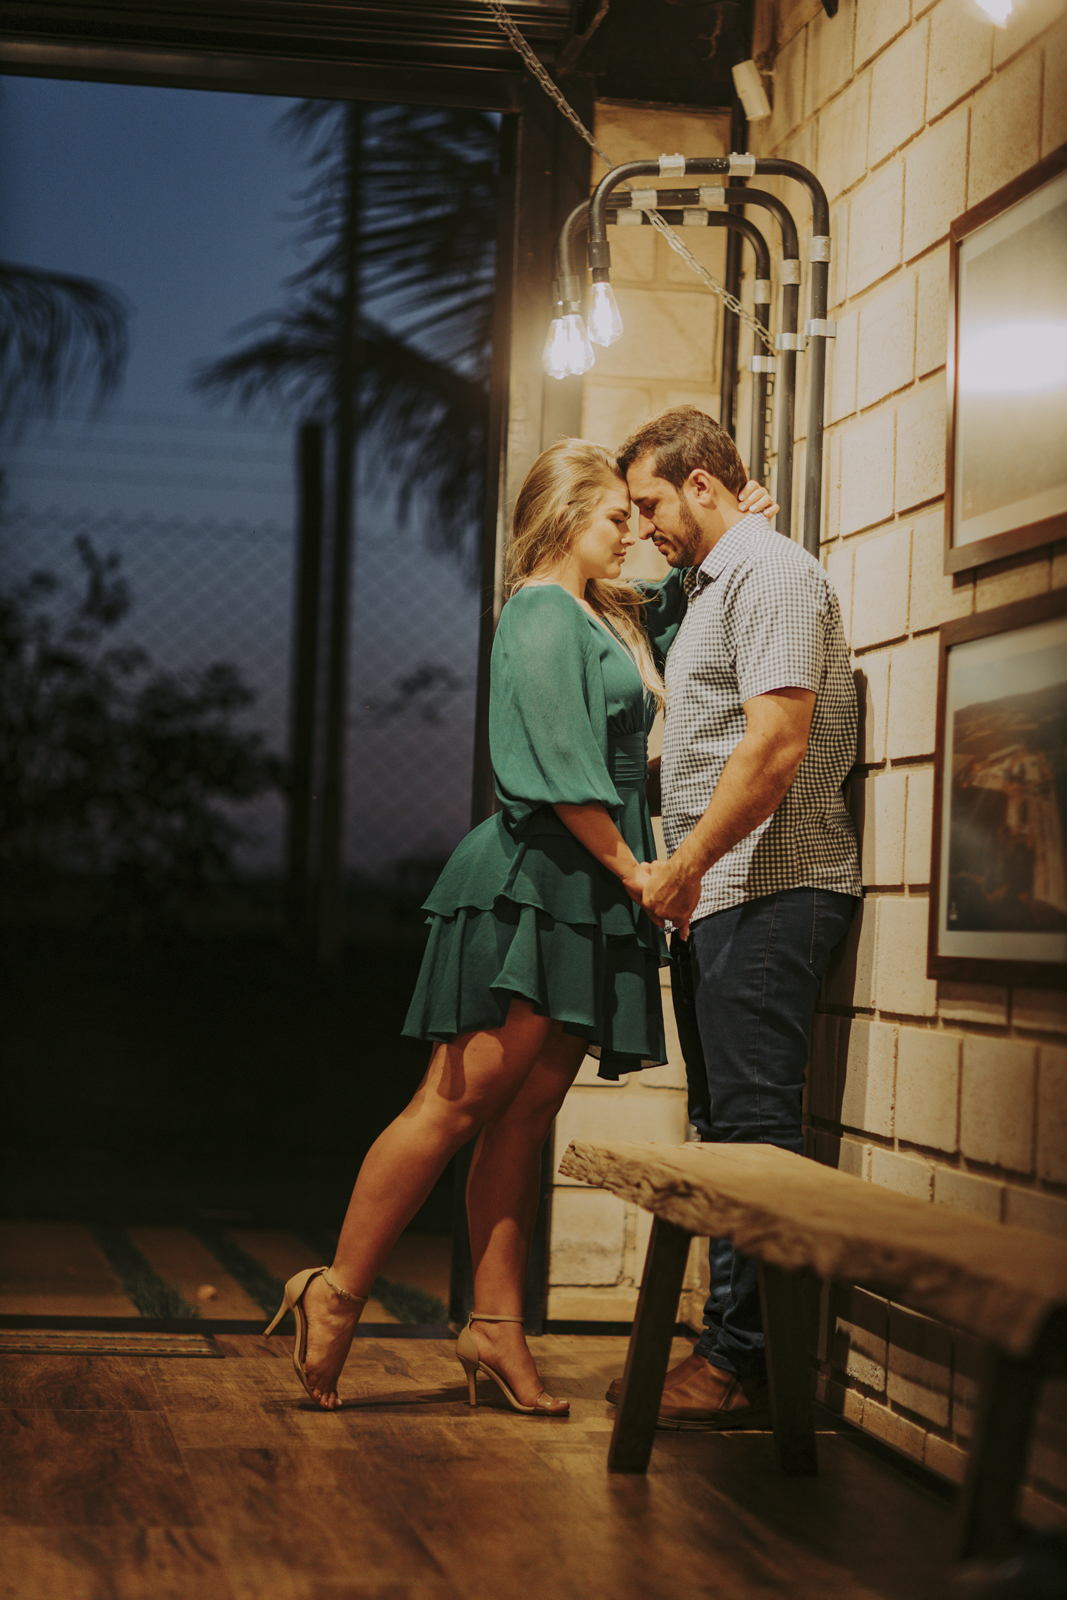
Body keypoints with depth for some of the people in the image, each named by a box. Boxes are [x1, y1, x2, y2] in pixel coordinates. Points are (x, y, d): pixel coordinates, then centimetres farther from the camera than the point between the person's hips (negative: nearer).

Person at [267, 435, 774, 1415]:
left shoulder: (608, 616, 20)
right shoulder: (543, 615, -8)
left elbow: (680, 603, 41)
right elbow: (561, 771, -16)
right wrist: (630, 867, -11)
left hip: (580, 899, 9)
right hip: (532, 883, -9)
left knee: (528, 1112, 6)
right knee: (462, 1100, -10)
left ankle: (496, 1325, 7)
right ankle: (337, 1294, -5)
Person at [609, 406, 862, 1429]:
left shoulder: (771, 573, -9)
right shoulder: (710, 588, 23)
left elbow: (777, 744, -20)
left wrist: (684, 867, -16)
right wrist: (684, 880, 18)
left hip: (768, 892, -11)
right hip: (719, 897, 11)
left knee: (753, 1129, -10)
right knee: (726, 1129, 11)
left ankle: (745, 1363, -7)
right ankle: (729, 1346, 17)